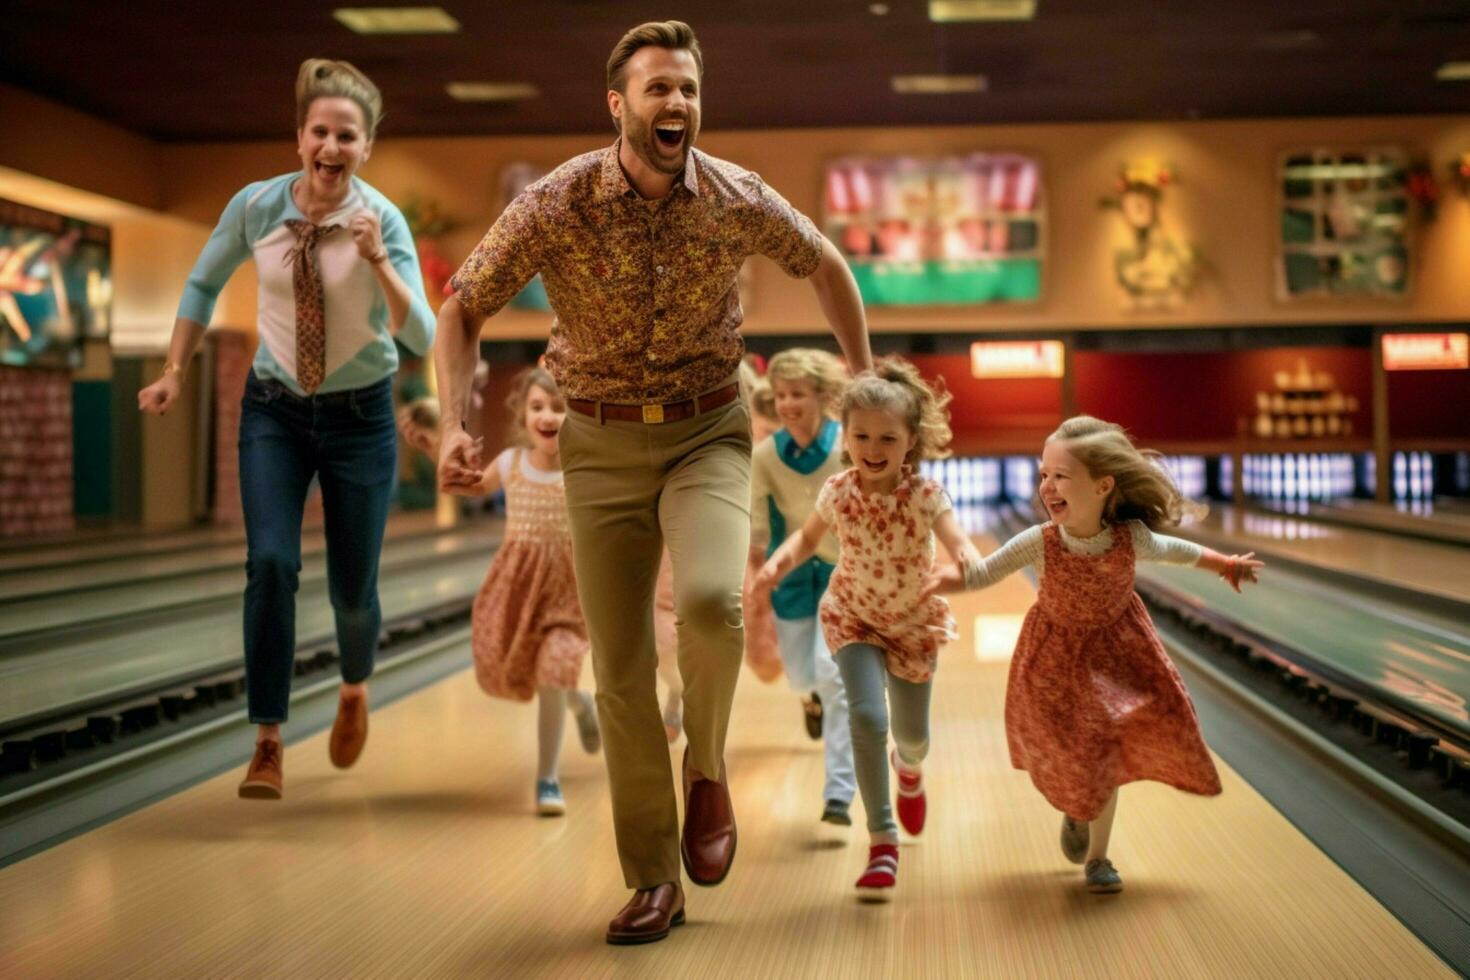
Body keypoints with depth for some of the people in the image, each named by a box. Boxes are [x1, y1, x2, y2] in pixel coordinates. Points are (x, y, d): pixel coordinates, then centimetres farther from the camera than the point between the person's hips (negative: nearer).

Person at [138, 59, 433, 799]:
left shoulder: (382, 220, -17)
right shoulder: (256, 205, -10)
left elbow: (420, 338, -24)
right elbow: (203, 283, 8)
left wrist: (377, 263, -37)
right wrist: (174, 371, 5)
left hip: (359, 414, -1)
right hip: (273, 410, 1)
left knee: (352, 589, 5)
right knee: (270, 563, -17)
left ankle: (355, 689, 40)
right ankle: (267, 742, -7)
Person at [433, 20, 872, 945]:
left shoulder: (739, 200, -11)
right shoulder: (554, 205, -14)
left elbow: (826, 267, 8)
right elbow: (464, 306, -3)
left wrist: (867, 386, 8)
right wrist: (457, 425, -15)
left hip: (709, 433, 0)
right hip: (602, 443, 1)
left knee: (711, 601, -29)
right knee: (620, 670, 1)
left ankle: (708, 769, 1)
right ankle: (653, 881, 15)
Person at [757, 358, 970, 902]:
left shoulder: (925, 495, -24)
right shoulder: (837, 493, -17)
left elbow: (959, 544, -37)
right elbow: (808, 535, 1)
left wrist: (967, 565, -60)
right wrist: (780, 561, -19)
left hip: (915, 622, 0)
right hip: (854, 619, 0)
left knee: (912, 734, 12)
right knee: (866, 717, -21)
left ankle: (909, 767, 54)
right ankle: (882, 839, -8)